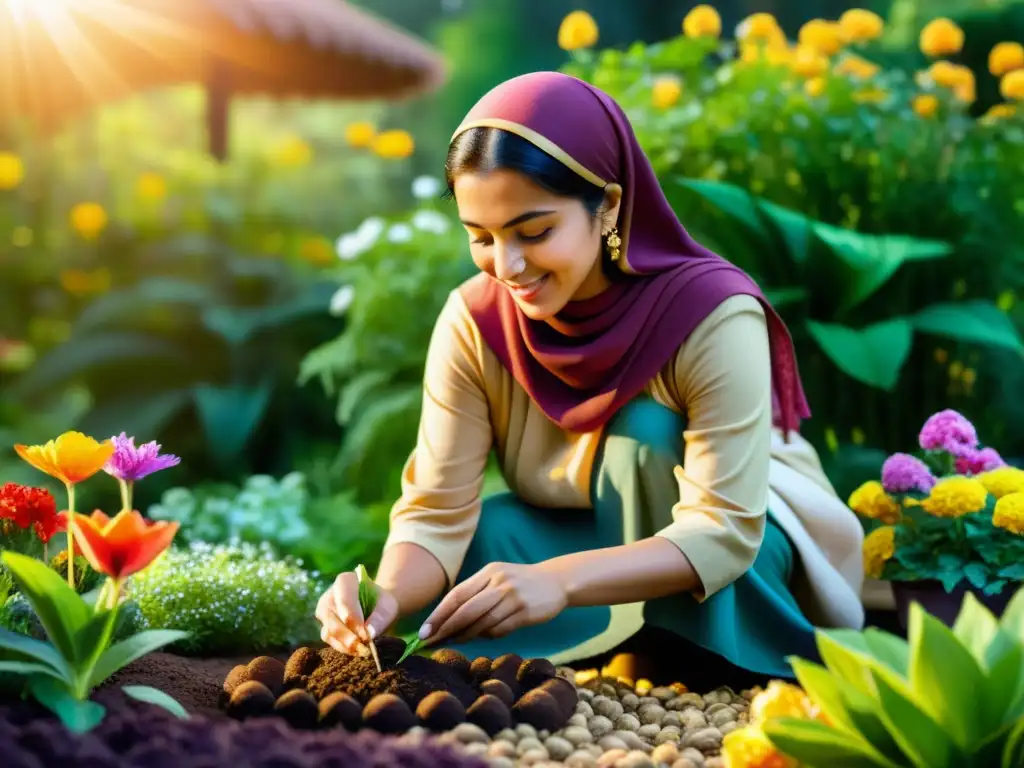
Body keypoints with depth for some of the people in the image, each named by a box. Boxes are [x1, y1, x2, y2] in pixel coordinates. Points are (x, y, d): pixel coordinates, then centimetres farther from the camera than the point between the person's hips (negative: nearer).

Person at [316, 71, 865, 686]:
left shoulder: (712, 316, -29)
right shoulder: (474, 323, -18)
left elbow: (722, 532, -34)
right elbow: (437, 514, -20)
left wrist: (560, 580, -51)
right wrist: (388, 598, -43)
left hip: (745, 548, -3)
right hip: (592, 538, 4)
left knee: (646, 428, -31)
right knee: (484, 535, -27)